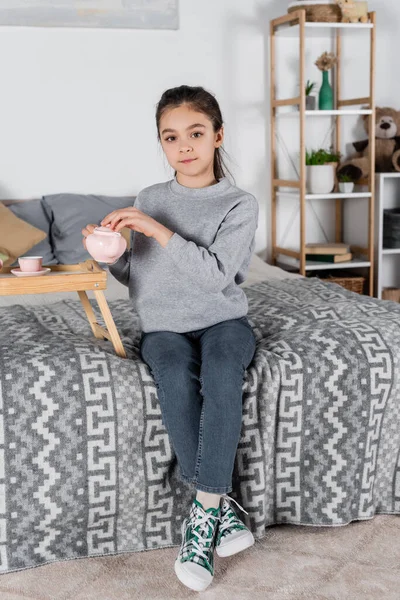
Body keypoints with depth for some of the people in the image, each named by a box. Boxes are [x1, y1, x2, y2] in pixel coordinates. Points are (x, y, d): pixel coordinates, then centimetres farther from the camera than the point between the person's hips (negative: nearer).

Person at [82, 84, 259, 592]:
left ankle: (204, 508, -28)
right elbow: (135, 276, 16)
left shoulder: (239, 205, -2)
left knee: (221, 369, -36)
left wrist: (159, 230, -21)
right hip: (163, 326, 2)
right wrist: (110, 255, -6)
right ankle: (220, 507, -21)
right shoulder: (148, 200, 9)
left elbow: (217, 275, -17)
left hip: (221, 320, -2)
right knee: (176, 378, -32)